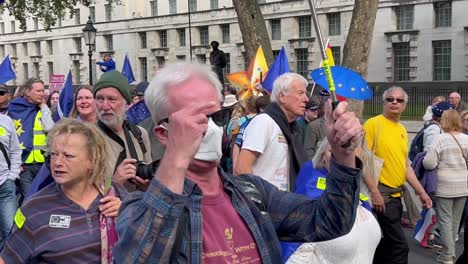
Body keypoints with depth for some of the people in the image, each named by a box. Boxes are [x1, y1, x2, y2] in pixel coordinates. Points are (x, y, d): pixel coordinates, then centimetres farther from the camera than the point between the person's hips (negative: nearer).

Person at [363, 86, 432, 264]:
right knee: (399, 244, -7)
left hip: (396, 194, 8)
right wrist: (374, 192, -19)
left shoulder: (402, 130, 13)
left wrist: (421, 192, 13)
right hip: (381, 193, -8)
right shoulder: (373, 123, -10)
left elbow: (406, 165, 18)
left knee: (388, 241, 13)